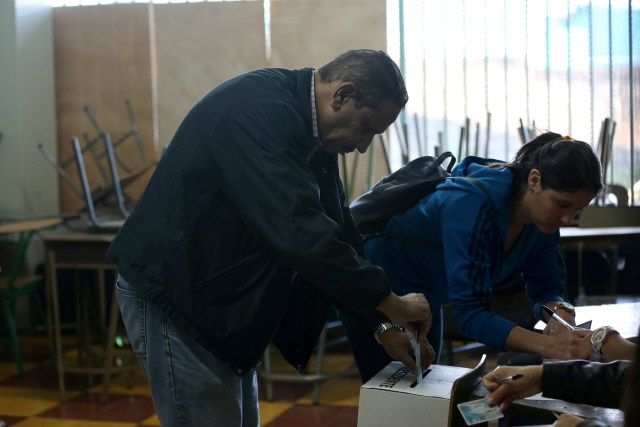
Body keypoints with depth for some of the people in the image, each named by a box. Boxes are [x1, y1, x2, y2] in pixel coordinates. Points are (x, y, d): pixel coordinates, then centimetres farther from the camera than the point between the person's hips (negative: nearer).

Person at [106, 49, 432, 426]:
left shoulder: (310, 133, 7)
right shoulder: (259, 112, -24)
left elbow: (336, 230, 13)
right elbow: (297, 231, -32)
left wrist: (381, 325, 6)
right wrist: (389, 302, -22)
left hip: (224, 304, 10)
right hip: (175, 298, -10)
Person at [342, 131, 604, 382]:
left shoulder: (544, 213, -14)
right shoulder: (472, 205, -36)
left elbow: (545, 287, -5)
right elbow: (469, 313, -40)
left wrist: (560, 312, -28)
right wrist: (547, 345, -49)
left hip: (425, 298, 7)